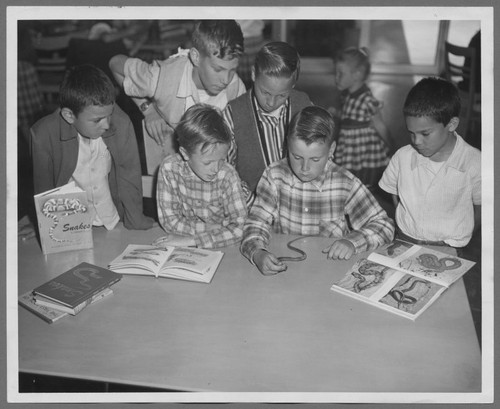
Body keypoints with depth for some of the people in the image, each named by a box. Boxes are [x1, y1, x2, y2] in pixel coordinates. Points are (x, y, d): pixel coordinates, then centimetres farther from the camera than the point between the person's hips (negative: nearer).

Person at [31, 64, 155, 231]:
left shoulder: (121, 124, -15)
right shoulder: (44, 135, -17)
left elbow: (129, 179, -4)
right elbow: (43, 190, -5)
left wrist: (136, 223, 0)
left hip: (115, 225, -3)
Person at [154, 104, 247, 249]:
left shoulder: (228, 175, -18)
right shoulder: (169, 168, -15)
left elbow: (240, 228, -21)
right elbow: (169, 221, -12)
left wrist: (191, 240, -25)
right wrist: (217, 228, -18)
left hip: (220, 248, 0)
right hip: (181, 253, 0)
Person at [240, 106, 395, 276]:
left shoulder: (346, 184, -9)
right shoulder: (274, 176, -6)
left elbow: (384, 226, -3)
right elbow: (256, 224, -8)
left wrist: (352, 241, -22)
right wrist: (257, 254, -29)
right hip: (282, 267, 0)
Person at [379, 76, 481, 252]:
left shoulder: (474, 163, -8)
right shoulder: (403, 157, -1)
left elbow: (480, 210, 3)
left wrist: (452, 239, -3)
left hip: (449, 251, -2)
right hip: (404, 245, 2)